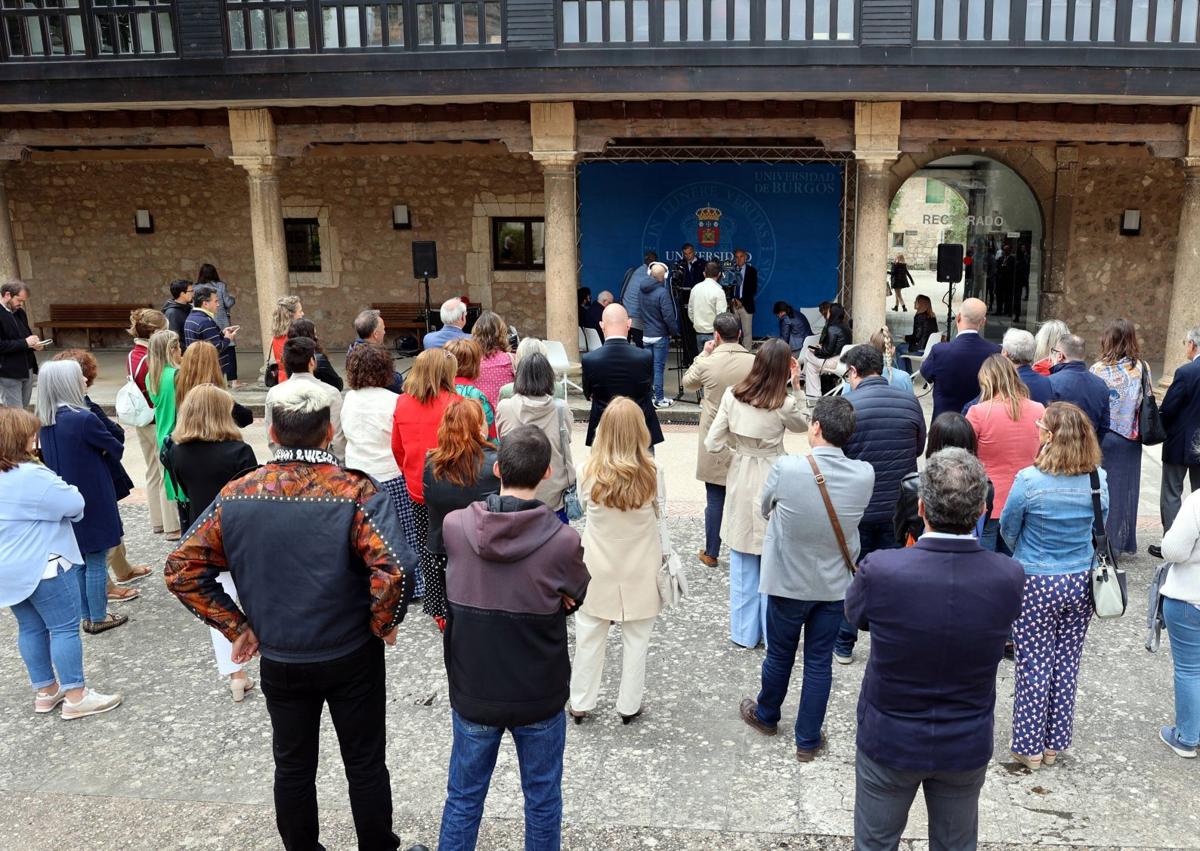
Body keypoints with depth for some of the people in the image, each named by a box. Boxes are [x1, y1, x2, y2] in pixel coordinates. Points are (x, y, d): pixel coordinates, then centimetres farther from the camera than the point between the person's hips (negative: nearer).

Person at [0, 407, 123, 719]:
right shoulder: (30, 476, -23)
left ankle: (45, 691, 27)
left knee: (31, 628, 17)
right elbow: (74, 503, -18)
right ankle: (76, 697, 3)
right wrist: (65, 491, 2)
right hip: (41, 566, -9)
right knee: (65, 628, -1)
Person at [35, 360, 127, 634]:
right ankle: (98, 618, 17)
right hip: (93, 503, -7)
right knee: (96, 563, 6)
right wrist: (104, 448, 9)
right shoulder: (84, 419, -22)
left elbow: (48, 457, 11)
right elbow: (116, 449, -12)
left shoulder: (45, 422, 1)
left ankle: (87, 615, 28)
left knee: (79, 562, 18)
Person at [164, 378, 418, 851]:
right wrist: (383, 623, -14)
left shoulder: (236, 495, -9)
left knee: (293, 768, 21)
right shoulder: (356, 492, -20)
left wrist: (236, 626, 0)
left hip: (279, 662, 3)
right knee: (365, 766, 17)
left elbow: (182, 571, -6)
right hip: (352, 656, -2)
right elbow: (395, 568, -32)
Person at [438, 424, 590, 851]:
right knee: (543, 799, 19)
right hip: (540, 695, -1)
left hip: (473, 691, 2)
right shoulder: (563, 541, -21)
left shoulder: (454, 526, -13)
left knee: (463, 798, 20)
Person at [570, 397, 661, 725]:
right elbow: (659, 516, -4)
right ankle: (629, 706, 28)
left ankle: (581, 704, 28)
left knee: (589, 637, 16)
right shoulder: (651, 473, -19)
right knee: (636, 639, 16)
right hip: (640, 570, -1)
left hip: (598, 569, 1)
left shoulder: (591, 472, -16)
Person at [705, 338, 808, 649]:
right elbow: (803, 425, 8)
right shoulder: (784, 404, -15)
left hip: (740, 480, 3)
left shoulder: (732, 396, -7)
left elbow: (712, 444, -5)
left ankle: (745, 632, 24)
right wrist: (796, 386, 4)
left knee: (743, 562, 14)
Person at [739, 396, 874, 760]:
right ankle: (808, 740, 27)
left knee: (779, 654, 19)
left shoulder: (786, 468, -25)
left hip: (787, 582, -1)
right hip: (835, 585, 2)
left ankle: (766, 715, 44)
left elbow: (765, 508, -6)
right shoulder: (865, 475, -17)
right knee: (820, 662, 14)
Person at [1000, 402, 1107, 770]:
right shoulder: (1099, 479, -8)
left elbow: (1008, 529, -4)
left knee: (1034, 666, 8)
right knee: (1066, 664, 16)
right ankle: (1055, 743, 29)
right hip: (1080, 584, 4)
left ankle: (1030, 747, 20)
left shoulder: (1029, 480, -20)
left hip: (1035, 584, -4)